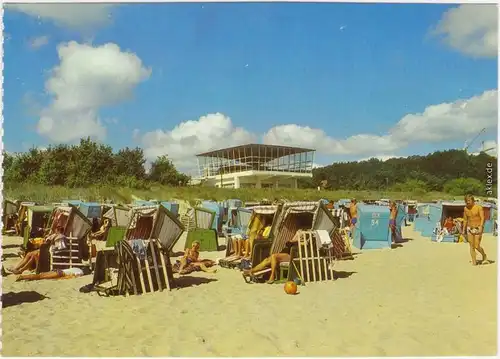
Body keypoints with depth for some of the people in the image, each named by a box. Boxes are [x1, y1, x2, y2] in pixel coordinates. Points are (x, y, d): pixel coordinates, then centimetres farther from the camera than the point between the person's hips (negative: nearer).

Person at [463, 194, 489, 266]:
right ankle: (474, 262, 7)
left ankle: (484, 256, 20)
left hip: (478, 229, -5)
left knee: (477, 246, -8)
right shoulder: (465, 208, 4)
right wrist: (463, 230, 13)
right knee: (471, 246, 1)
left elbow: (482, 218, -17)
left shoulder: (479, 207, -11)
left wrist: (480, 228, -29)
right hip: (469, 229, 5)